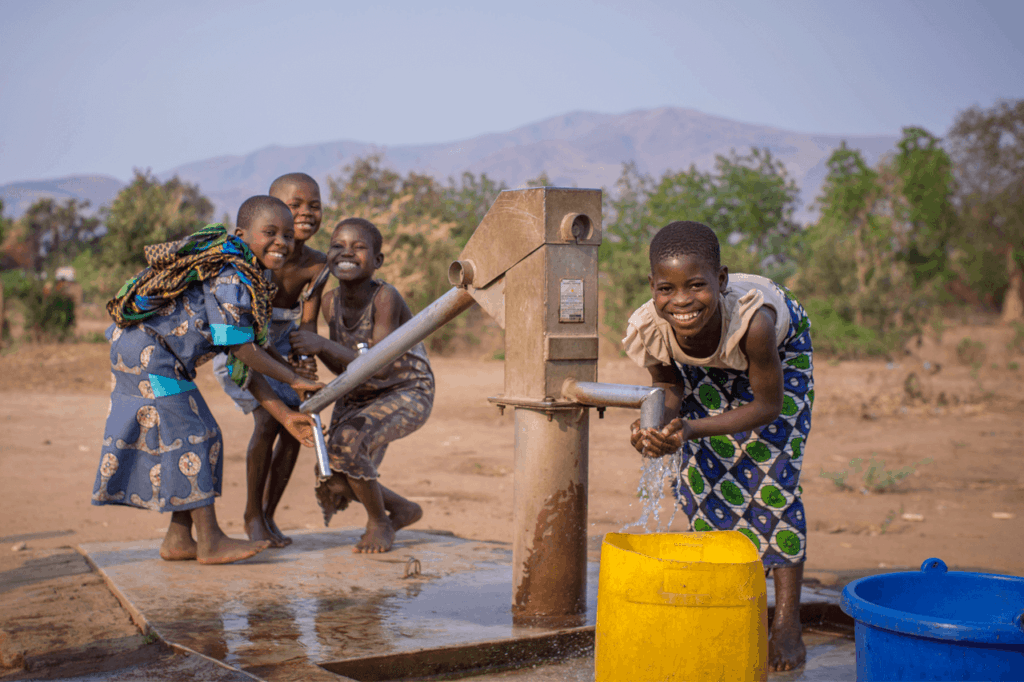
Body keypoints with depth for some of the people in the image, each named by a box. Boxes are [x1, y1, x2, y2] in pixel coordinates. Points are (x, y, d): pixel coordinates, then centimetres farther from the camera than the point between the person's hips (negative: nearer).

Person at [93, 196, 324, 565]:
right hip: (149, 353, -11)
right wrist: (294, 380, -8)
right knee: (188, 440, -5)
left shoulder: (248, 281, 13)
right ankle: (210, 542, 3)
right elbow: (242, 348, -19)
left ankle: (178, 539, 18)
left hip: (138, 351, 11)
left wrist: (285, 415, 8)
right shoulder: (231, 276, -19)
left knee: (202, 437, 13)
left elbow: (244, 363, 12)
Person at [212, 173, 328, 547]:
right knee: (268, 420, -20)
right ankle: (252, 513, 0)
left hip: (281, 342, 5)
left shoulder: (316, 264, -16)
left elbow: (307, 322, -16)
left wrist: (306, 356, -37)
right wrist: (277, 360, -45)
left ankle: (268, 513, 15)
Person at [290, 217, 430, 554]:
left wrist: (324, 345, -36)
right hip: (357, 398, 7)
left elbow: (380, 366, -30)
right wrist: (309, 344, -14)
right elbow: (341, 367, 2)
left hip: (406, 394, -7)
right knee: (334, 483, -4)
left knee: (348, 443, -30)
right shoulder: (331, 301, -6)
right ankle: (403, 509, 25)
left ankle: (379, 522, -3)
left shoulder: (386, 298, -25)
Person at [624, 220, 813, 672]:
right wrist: (657, 423, -35)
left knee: (774, 478, -10)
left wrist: (693, 428, -42)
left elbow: (768, 405, -31)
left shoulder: (753, 319, -47)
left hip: (781, 349, -3)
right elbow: (669, 385, -12)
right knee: (700, 475, -1)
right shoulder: (649, 329, -36)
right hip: (704, 366, 3)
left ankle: (787, 627, 0)